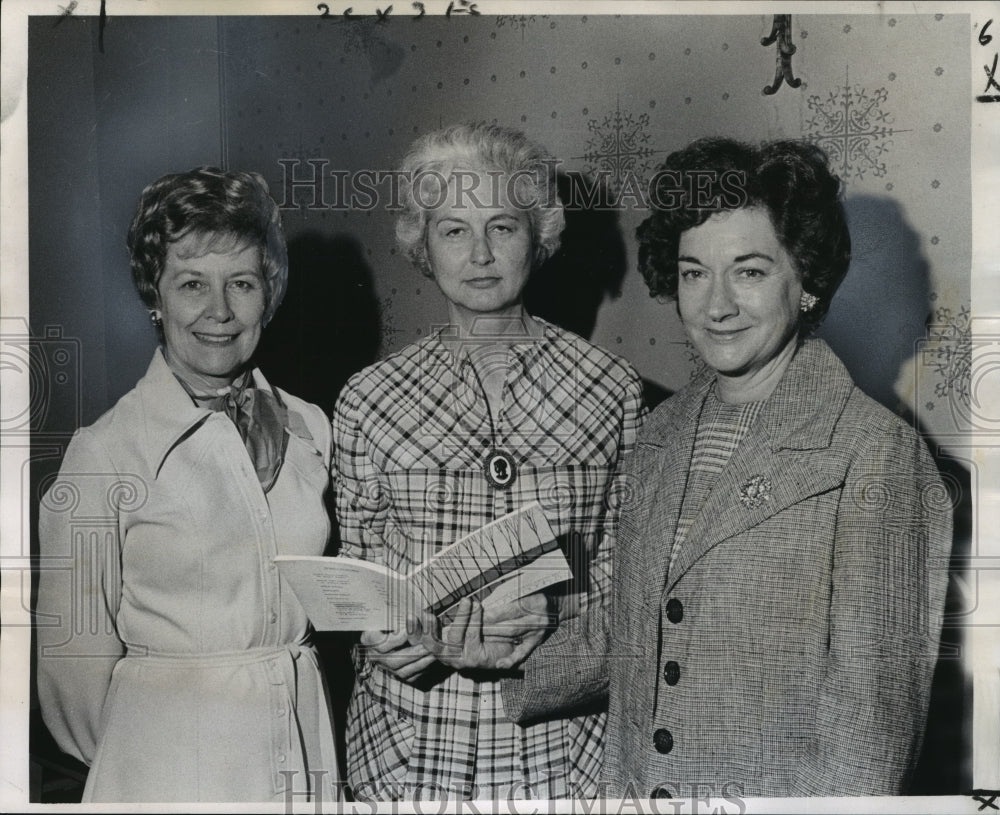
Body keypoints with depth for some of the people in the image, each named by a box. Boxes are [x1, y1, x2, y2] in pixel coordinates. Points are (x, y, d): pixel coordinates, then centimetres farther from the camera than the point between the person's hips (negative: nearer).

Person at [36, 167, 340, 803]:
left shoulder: (309, 429, 1)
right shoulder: (106, 452, -12)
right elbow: (76, 653, -5)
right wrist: (135, 762, 5)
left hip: (307, 744, 4)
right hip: (169, 756, -4)